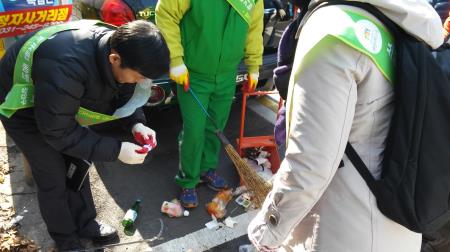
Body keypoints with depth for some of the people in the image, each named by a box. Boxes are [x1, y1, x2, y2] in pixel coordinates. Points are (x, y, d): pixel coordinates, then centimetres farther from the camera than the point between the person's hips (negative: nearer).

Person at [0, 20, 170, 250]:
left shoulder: (116, 44, -23)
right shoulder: (65, 68, -45)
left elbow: (123, 94, -4)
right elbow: (58, 132, -32)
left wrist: (136, 123, -21)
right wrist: (115, 150, -32)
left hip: (61, 102, 7)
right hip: (20, 106, -6)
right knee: (53, 177, 0)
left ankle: (85, 224, 32)